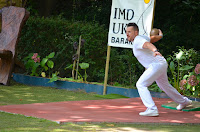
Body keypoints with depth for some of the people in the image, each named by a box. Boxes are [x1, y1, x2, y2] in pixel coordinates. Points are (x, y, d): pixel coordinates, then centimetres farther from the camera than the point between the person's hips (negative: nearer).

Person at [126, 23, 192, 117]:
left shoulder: (138, 40, -16)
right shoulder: (141, 38, 12)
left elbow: (148, 44, -38)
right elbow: (153, 38, 29)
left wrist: (155, 51, -59)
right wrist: (160, 35, 52)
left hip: (157, 65, -11)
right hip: (161, 64, 11)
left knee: (141, 84, -18)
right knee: (165, 86, 29)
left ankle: (152, 109, -29)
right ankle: (184, 102, 48)